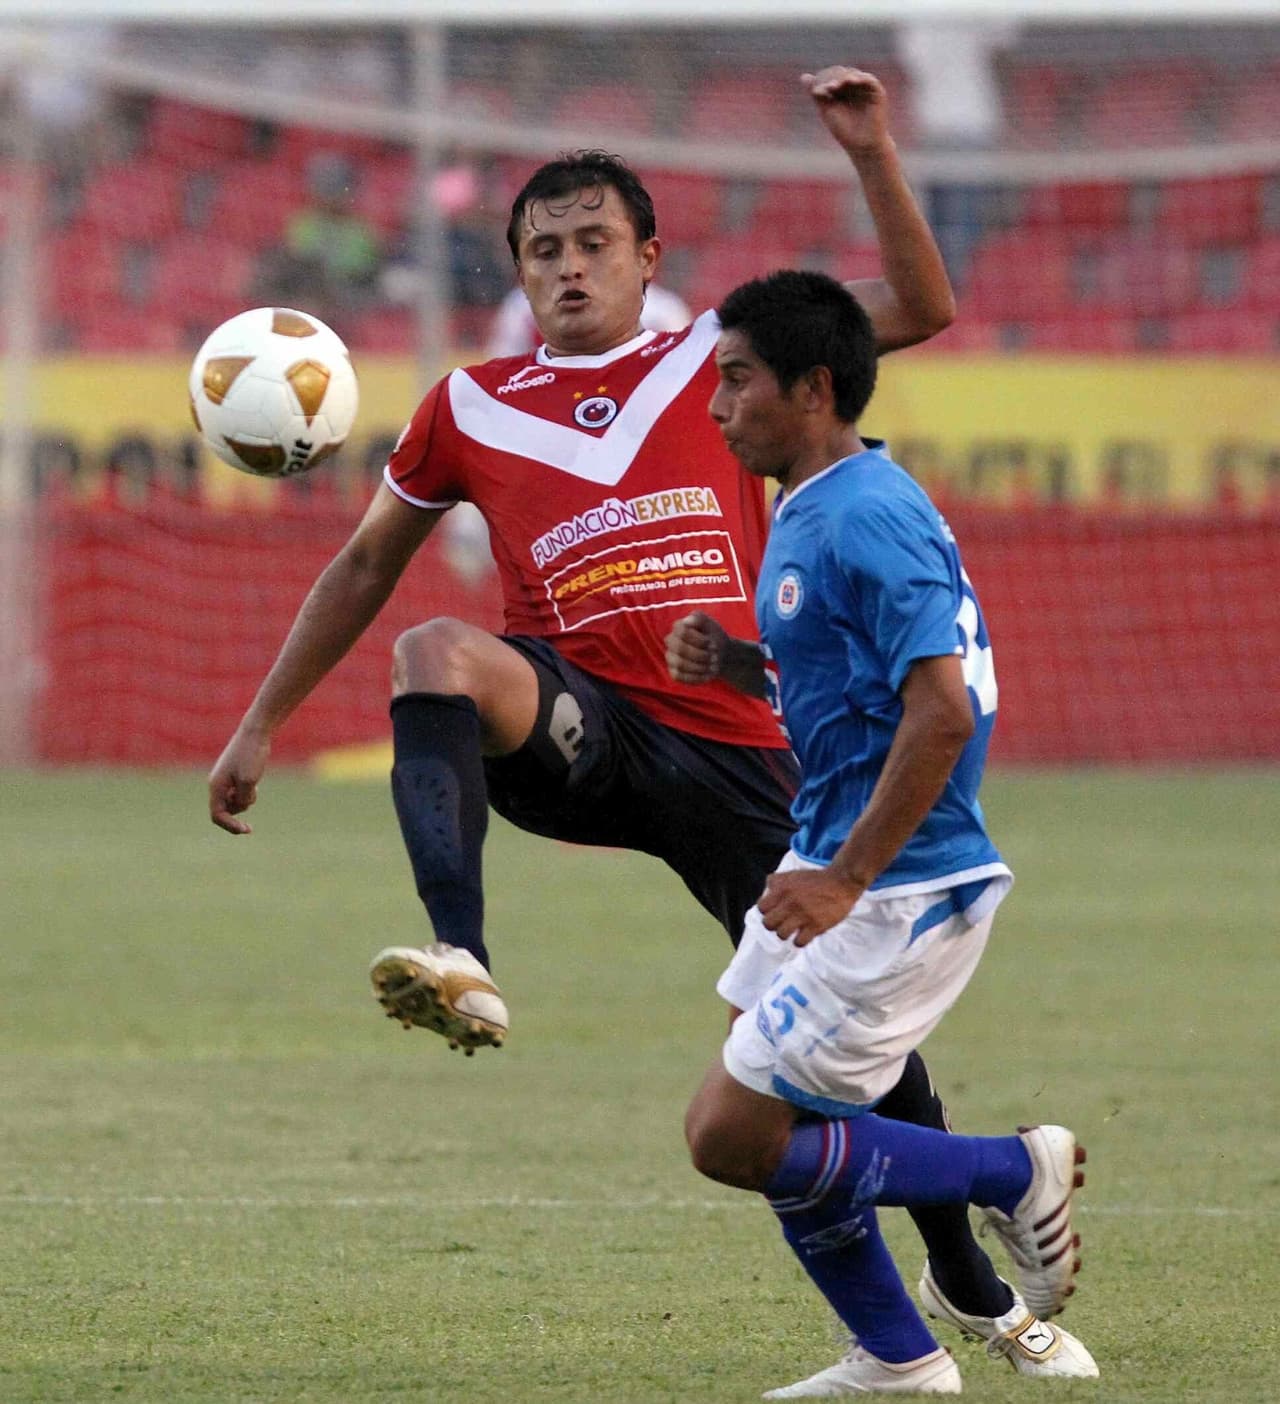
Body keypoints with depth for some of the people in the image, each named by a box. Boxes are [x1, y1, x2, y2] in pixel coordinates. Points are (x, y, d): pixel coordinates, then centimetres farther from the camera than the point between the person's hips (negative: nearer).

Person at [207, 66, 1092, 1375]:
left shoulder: (715, 357, 11)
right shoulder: (471, 408, 12)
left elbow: (919, 307, 7)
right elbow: (366, 563, 22)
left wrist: (873, 155, -6)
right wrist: (259, 726, 20)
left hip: (732, 751, 1)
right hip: (576, 730, 0)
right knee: (436, 652, -34)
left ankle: (966, 1277, 21)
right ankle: (459, 962, -53)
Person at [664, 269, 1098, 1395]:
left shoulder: (866, 521, -20)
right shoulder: (808, 513, 13)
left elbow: (942, 709, -27)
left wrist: (846, 880, -25)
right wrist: (733, 662, 5)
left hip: (901, 891, -10)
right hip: (831, 861, 10)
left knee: (731, 1135, -8)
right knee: (768, 1123, 14)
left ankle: (1016, 1176, 3)